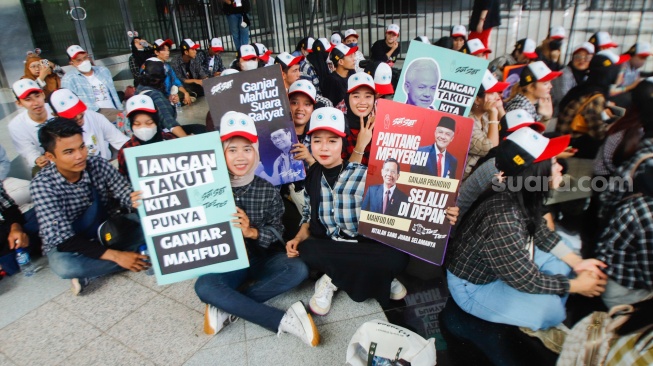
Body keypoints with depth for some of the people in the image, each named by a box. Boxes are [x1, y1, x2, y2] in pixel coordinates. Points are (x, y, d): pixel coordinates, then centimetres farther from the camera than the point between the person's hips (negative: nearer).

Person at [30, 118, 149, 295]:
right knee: (64, 266, -37)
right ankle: (140, 257, -17)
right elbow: (62, 237, -27)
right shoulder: (42, 184, -22)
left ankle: (88, 272, -14)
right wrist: (115, 255, -35)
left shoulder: (98, 165, -14)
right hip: (65, 244, -3)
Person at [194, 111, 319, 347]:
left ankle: (227, 308, -19)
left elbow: (276, 229, -4)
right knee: (204, 287, -31)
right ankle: (284, 321, -28)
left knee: (298, 270, -25)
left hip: (262, 259, 1)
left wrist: (252, 232, -22)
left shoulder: (267, 190, -6)